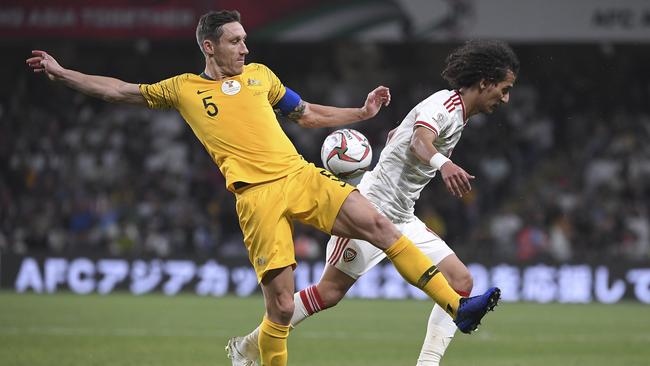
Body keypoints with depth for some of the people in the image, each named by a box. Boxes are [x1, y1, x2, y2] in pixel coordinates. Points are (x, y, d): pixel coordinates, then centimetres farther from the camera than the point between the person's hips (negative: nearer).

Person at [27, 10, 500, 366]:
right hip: (257, 195, -3)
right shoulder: (185, 89, 13)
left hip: (301, 175, 3)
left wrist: (363, 112, 23)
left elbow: (307, 114, 30)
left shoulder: (259, 75, 21)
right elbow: (119, 90, 19)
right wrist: (60, 72, 16)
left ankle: (456, 305, -17)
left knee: (379, 225, -16)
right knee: (280, 308, -10)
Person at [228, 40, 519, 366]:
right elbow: (420, 140, -41)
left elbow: (395, 135, 26)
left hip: (402, 218, 9)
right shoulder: (444, 104, -17)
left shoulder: (458, 115, 13)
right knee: (329, 292, -2)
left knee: (461, 282, -6)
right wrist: (443, 163, -60)